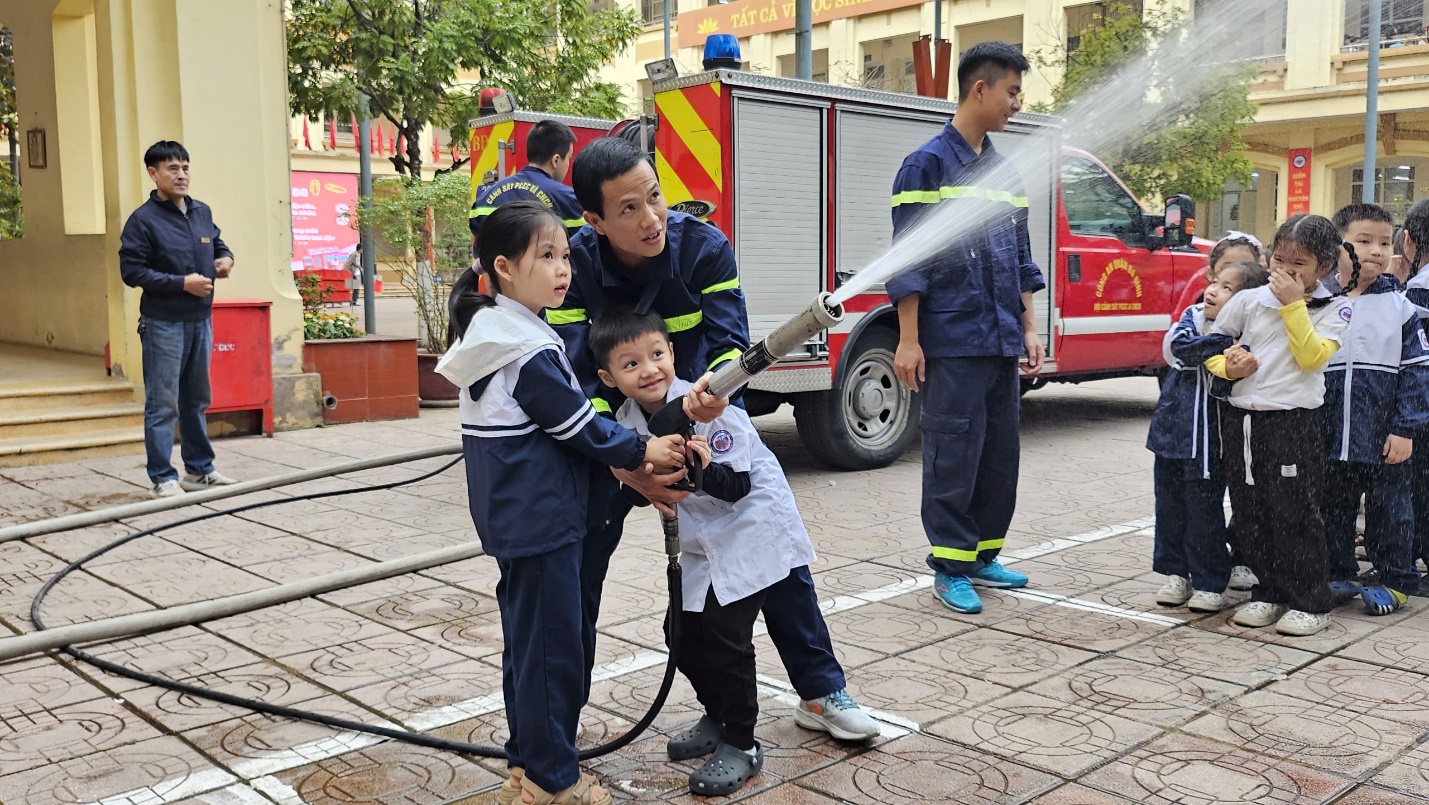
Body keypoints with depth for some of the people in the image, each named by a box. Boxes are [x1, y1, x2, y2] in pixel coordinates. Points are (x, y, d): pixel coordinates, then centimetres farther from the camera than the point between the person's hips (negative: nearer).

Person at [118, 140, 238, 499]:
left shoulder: (202, 212, 9)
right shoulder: (143, 220, -10)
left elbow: (217, 243, 27)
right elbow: (132, 271, -13)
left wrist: (225, 258, 4)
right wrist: (182, 283, -19)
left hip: (200, 320, 7)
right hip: (163, 324, -6)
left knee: (196, 401, 16)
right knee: (162, 405, -3)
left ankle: (199, 470, 27)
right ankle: (163, 478, 4)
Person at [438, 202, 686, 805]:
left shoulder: (488, 333, 10)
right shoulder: (531, 352, -20)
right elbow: (575, 424, -16)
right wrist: (641, 451, -3)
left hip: (510, 519, 10)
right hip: (542, 520, -10)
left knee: (525, 638, 18)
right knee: (551, 644, 0)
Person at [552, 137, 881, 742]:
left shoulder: (703, 246, -21)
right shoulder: (573, 268, -22)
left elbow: (730, 339, -27)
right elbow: (579, 380, -26)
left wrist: (716, 385, -52)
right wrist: (627, 469, -38)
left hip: (707, 419, 1)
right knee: (580, 562, -4)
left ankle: (821, 692, 14)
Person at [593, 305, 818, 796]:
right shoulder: (627, 422, -6)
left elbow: (737, 487, -23)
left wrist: (707, 469, -43)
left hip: (750, 530, -7)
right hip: (700, 542, 7)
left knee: (724, 633, -11)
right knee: (682, 632, 8)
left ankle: (741, 745, 5)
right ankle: (718, 719, 32)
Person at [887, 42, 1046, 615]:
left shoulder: (1004, 173, 16)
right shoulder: (928, 165, -6)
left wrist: (1028, 328, 15)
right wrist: (908, 341, -14)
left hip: (1001, 342, 7)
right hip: (951, 342, -7)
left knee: (1000, 452, 11)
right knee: (953, 455, -3)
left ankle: (983, 554, 24)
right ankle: (950, 567, 8)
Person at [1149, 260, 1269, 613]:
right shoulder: (1192, 316, 4)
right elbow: (1179, 346, -16)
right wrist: (1221, 342, -23)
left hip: (1205, 441, -5)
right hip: (1171, 431, 5)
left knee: (1204, 512, 2)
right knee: (1169, 508, 13)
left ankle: (1209, 584, 15)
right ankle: (1177, 574, 27)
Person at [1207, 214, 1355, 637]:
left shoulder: (1333, 309, 1)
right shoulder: (1247, 301, 6)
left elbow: (1311, 357, -13)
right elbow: (1211, 349, 13)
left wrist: (1294, 305, -13)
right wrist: (1228, 367, -8)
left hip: (1294, 424, -3)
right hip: (1241, 419, 4)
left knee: (1295, 515, -2)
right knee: (1251, 514, 10)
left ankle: (1310, 602, 12)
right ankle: (1269, 592, 24)